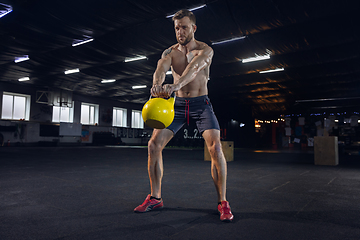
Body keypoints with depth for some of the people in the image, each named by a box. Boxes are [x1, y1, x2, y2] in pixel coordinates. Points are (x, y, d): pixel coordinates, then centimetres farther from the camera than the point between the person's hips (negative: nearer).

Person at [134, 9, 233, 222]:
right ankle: (155, 197, 7)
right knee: (154, 144, -9)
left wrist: (174, 86, -48)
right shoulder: (170, 52, 3)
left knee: (215, 146, -23)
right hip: (177, 104, 3)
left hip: (201, 103, -3)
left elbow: (194, 68, -28)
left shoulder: (205, 50, -6)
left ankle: (223, 202, -6)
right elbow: (161, 69, -19)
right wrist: (157, 85, -44)